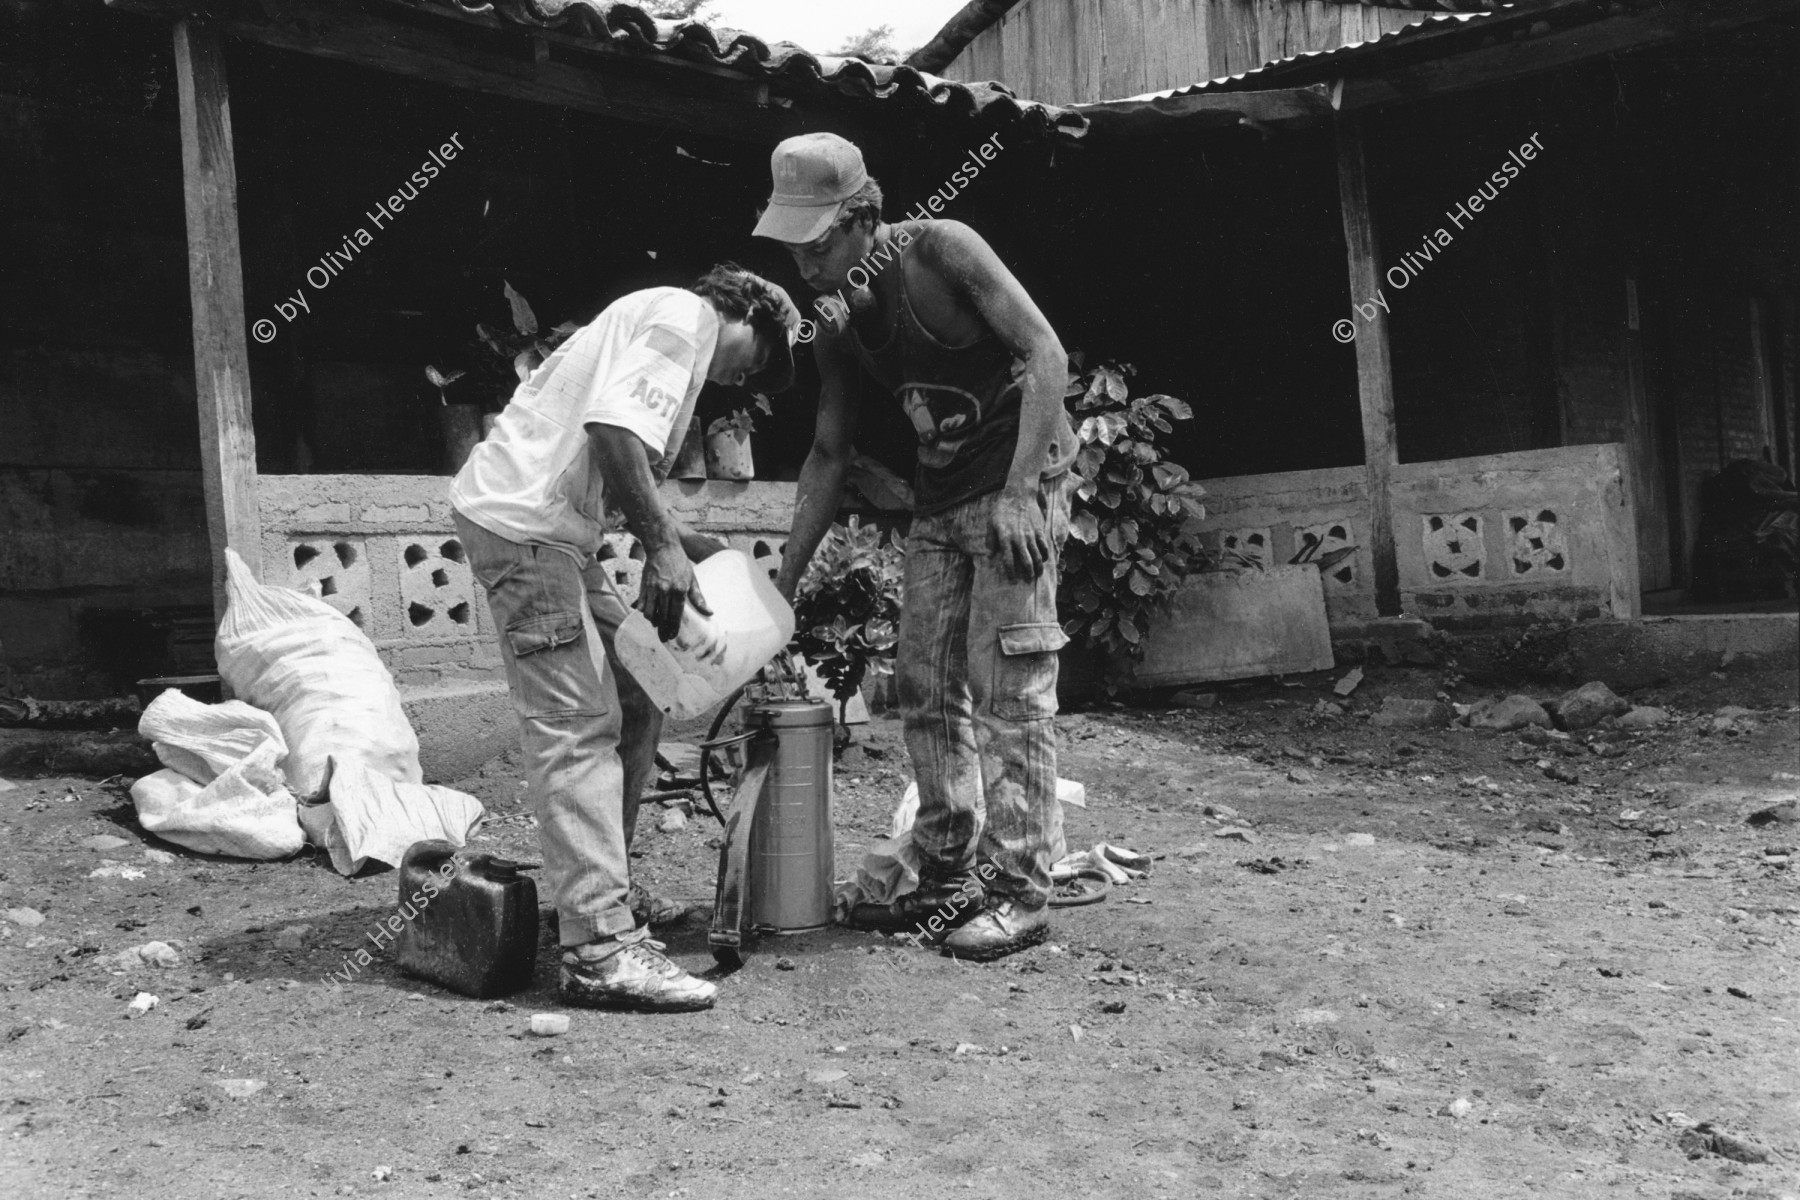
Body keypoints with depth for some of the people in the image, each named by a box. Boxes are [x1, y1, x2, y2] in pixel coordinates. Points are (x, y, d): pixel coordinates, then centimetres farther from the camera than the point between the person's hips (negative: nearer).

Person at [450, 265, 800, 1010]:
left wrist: (680, 544, 15)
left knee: (634, 700, 15)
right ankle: (601, 950, -14)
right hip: (522, 522, -10)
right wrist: (662, 543, -18)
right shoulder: (686, 316, -6)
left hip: (552, 528, 10)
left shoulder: (668, 321, 25)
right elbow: (612, 426, -22)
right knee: (578, 726, -14)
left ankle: (606, 890, 25)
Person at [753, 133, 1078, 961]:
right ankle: (948, 878, 19)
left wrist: (1018, 491, -25)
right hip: (937, 502, 7)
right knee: (927, 693, 7)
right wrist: (785, 580, 8)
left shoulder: (939, 250, -14)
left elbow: (1045, 353, -18)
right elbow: (829, 454, 11)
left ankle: (1019, 892, 0)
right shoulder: (837, 329, 4)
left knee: (1008, 692, -8)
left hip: (1021, 485, -7)